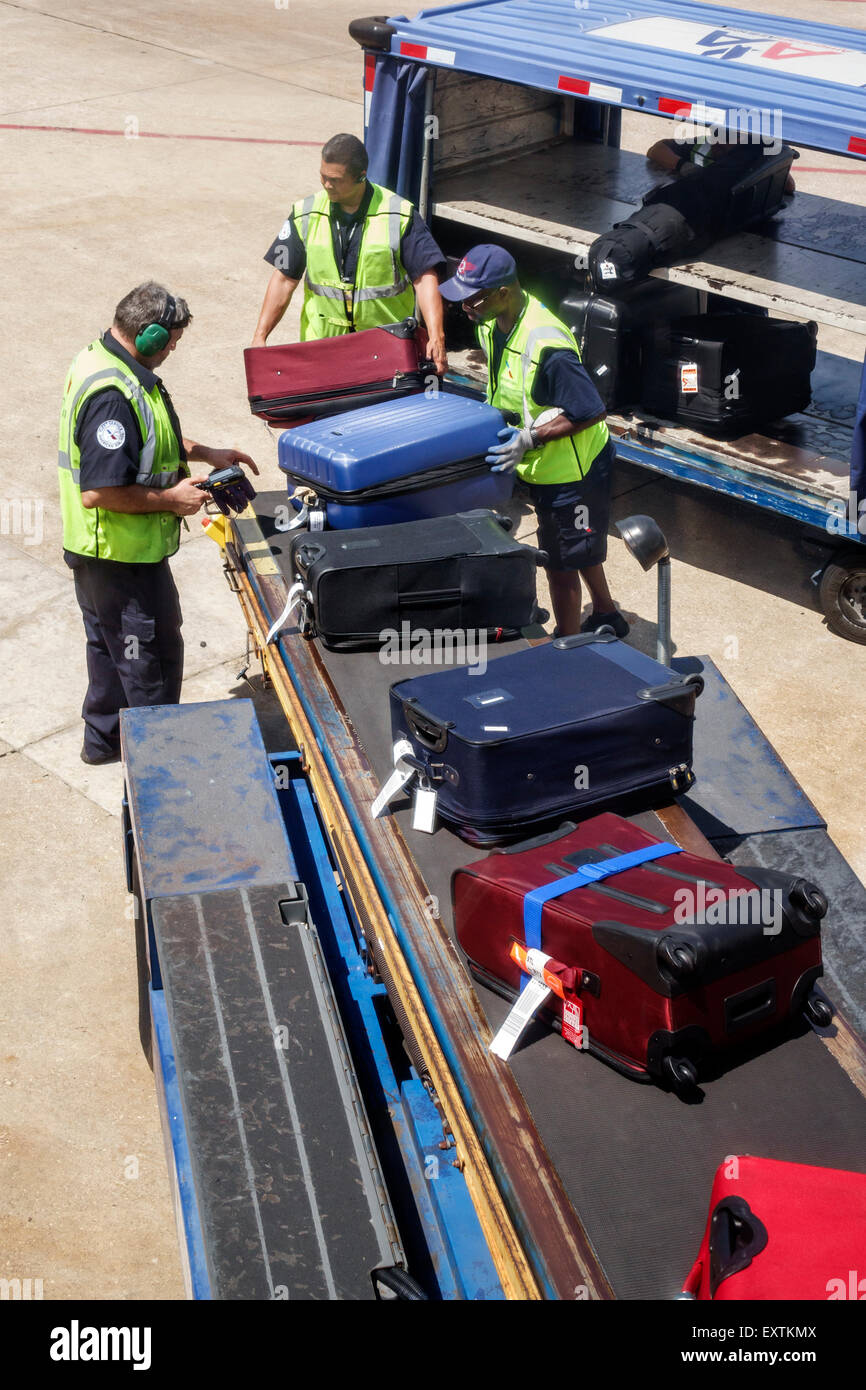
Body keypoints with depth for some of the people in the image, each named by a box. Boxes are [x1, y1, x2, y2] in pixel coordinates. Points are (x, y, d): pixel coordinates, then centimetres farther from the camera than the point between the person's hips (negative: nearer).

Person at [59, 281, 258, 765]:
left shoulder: (103, 359, 4)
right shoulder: (112, 396, -30)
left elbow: (147, 438, 20)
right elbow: (99, 492, -32)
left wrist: (204, 453, 11)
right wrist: (171, 499, -22)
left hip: (103, 553, 11)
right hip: (124, 558, -11)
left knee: (111, 643, 24)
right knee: (153, 653, 5)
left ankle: (105, 738, 41)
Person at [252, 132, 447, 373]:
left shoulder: (399, 215, -6)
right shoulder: (305, 215, 2)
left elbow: (425, 277, -9)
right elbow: (285, 279, 6)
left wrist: (436, 337, -21)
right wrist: (260, 337, -1)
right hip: (322, 342, 2)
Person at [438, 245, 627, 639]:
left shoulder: (544, 345, -34)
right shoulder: (493, 321, -6)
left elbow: (590, 412, -29)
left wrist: (530, 437, -29)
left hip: (570, 470, -9)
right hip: (543, 465, 9)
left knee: (562, 564, 7)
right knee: (580, 551, 28)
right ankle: (606, 617, 49)